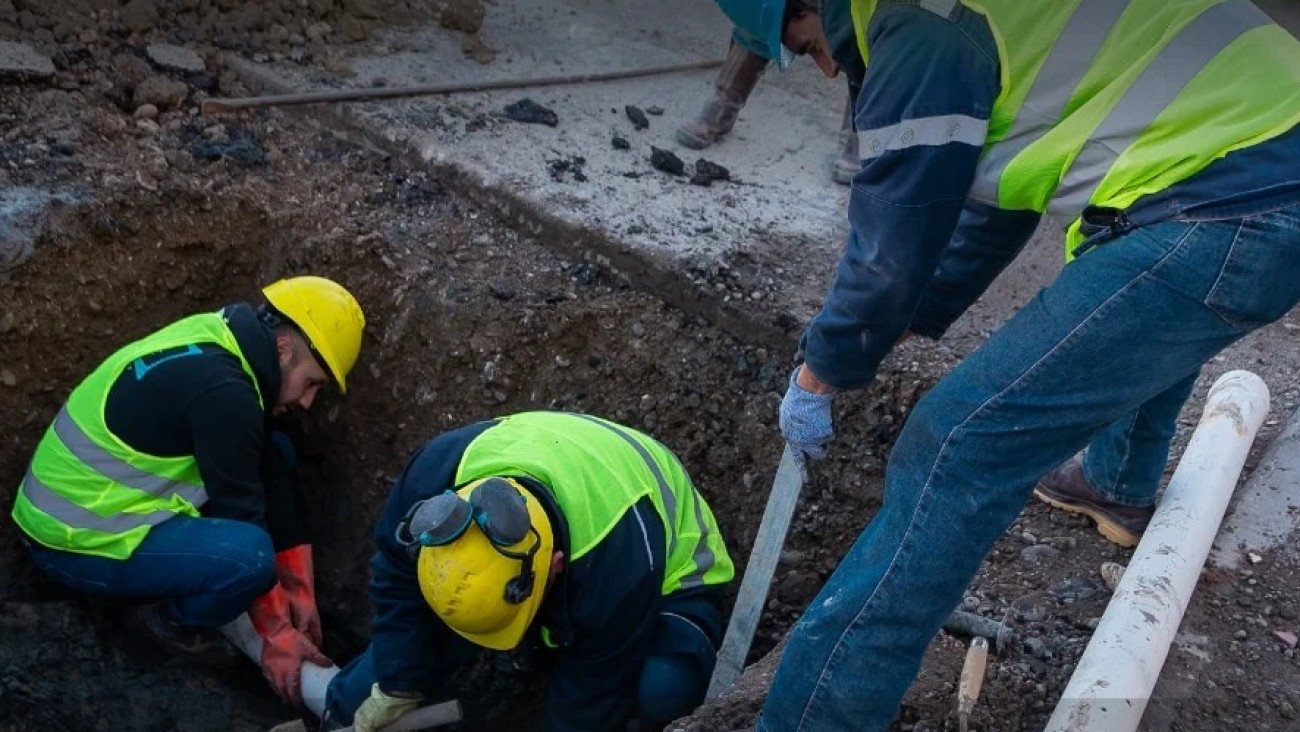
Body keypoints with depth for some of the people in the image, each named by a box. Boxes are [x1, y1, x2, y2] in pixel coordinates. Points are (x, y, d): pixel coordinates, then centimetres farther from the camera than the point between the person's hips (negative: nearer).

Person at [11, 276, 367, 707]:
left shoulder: (220, 343, 2)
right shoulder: (222, 391, -27)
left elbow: (267, 478, 5)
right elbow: (241, 517, -20)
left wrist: (300, 591, 7)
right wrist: (277, 632, -9)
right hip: (77, 539, -9)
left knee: (274, 454, 6)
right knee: (247, 555, -29)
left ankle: (192, 580, 11)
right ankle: (172, 619, 1)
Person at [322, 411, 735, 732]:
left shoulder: (620, 566, -45)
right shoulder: (437, 473, -35)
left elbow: (592, 696, -29)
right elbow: (397, 576, -15)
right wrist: (397, 687, -11)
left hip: (665, 577, -4)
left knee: (663, 688, -37)